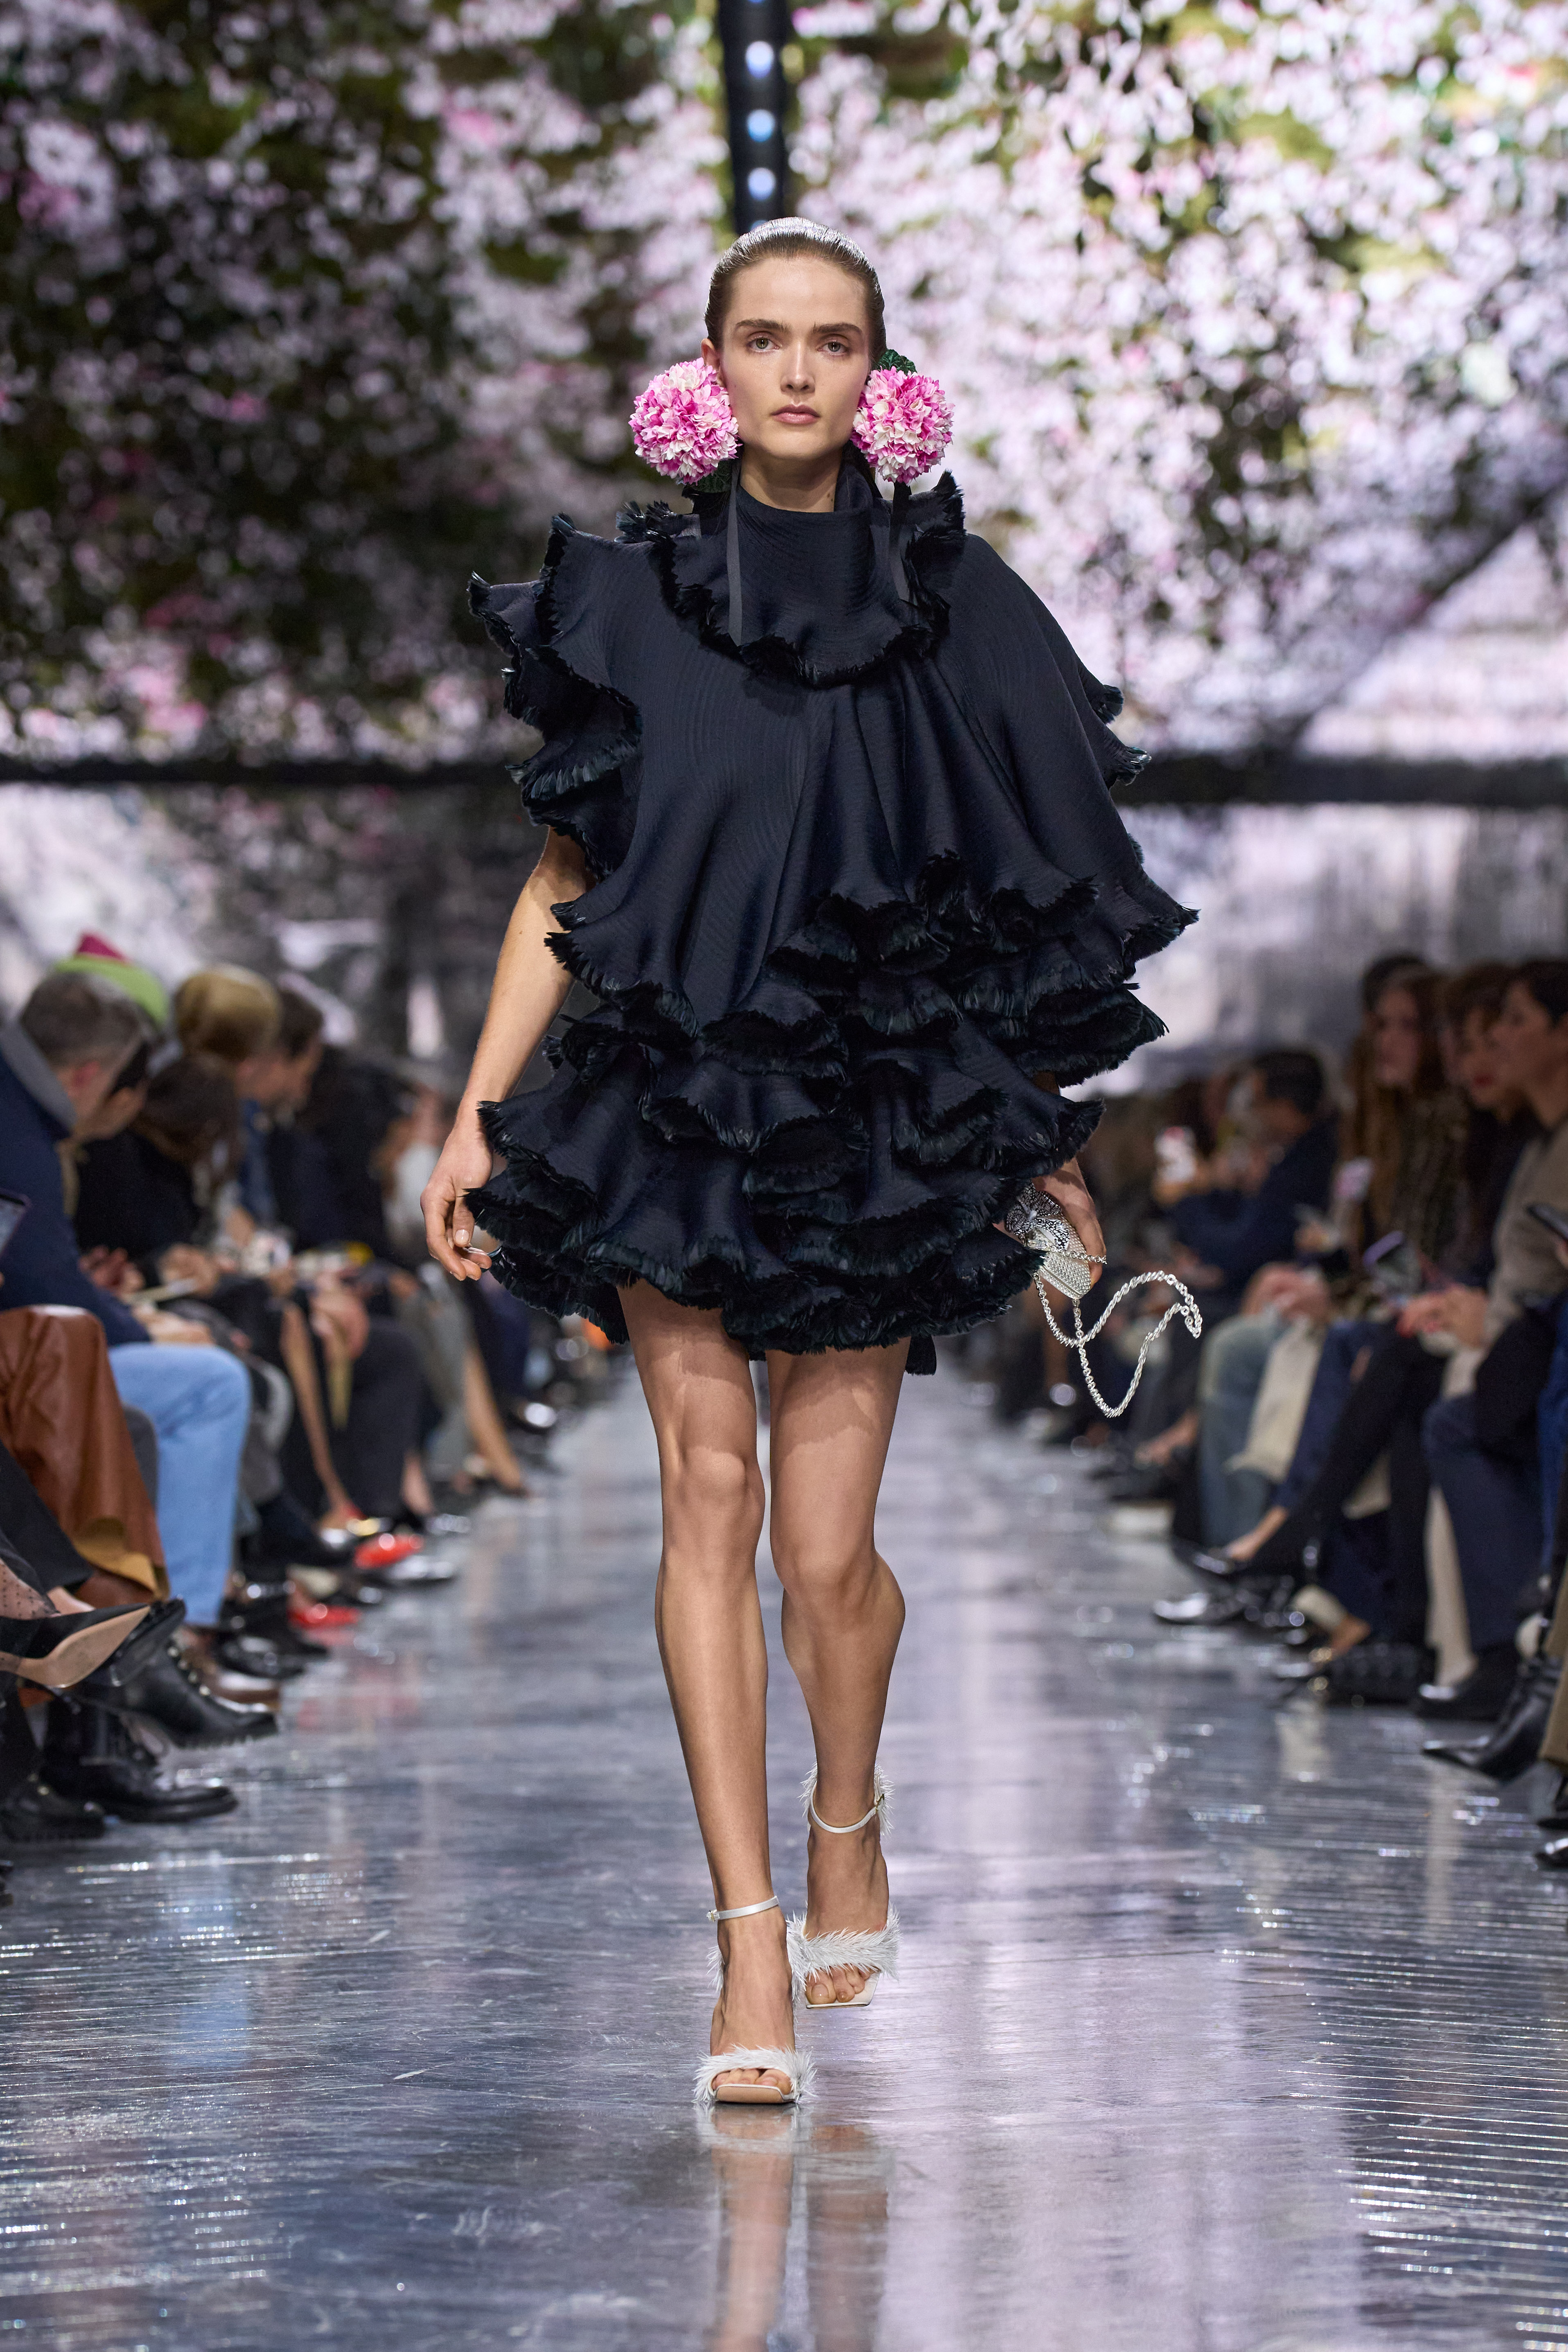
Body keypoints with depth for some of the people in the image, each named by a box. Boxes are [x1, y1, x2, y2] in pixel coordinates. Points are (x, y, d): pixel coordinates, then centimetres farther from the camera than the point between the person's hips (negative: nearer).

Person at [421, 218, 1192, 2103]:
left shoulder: (951, 603, 5)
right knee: (706, 1488, -7)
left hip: (877, 1124, 0)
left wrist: (1044, 1133, 13)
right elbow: (561, 885, 5)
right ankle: (751, 1940, -3)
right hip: (673, 1101, 0)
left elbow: (1012, 892, 11)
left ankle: (848, 1827, 27)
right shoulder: (632, 600, 3)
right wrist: (476, 1114, -1)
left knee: (826, 1541, -3)